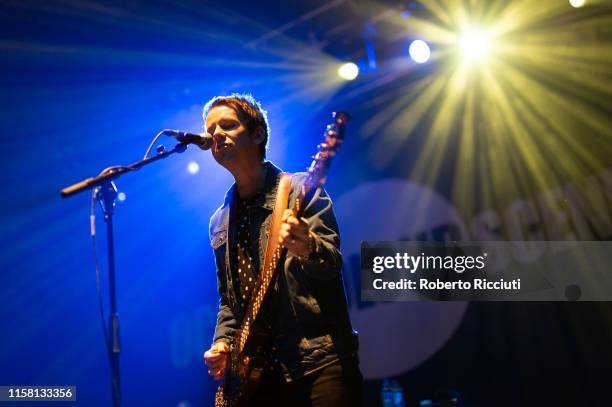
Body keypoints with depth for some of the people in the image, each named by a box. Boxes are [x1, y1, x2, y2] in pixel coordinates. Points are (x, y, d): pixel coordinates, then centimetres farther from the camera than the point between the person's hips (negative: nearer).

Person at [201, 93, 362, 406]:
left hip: (320, 362, -5)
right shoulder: (220, 223, 17)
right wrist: (222, 342, 6)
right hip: (257, 373, 5)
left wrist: (307, 248, -36)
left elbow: (332, 263, -14)